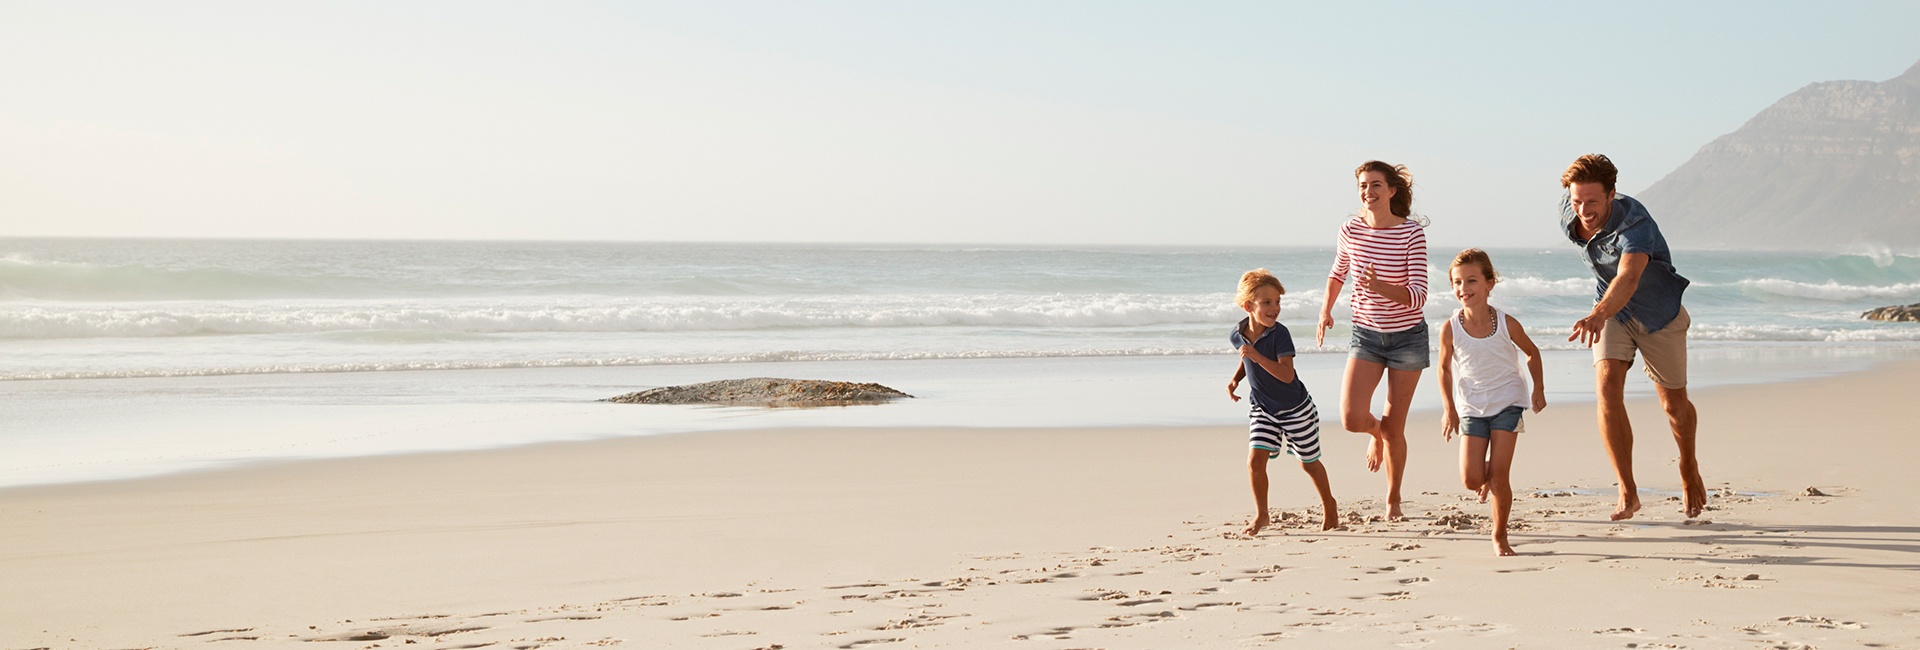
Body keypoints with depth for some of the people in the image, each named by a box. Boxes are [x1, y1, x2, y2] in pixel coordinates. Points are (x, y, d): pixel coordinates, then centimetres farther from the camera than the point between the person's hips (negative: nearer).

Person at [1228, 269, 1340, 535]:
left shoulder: (1279, 334, -24)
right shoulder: (1238, 334, -8)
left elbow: (1286, 375, -34)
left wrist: (1256, 356, -43)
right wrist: (1235, 378, 1)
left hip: (1296, 409, -4)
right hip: (1263, 410, 4)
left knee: (1308, 462, 11)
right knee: (1255, 459, -12)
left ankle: (1329, 504, 36)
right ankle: (1261, 515, 4)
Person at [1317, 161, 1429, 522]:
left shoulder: (1412, 233, -15)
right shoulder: (1351, 230, -5)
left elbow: (1418, 296, -20)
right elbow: (1338, 272, 17)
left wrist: (1380, 286, -35)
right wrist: (1326, 310, 16)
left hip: (1407, 336, -2)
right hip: (1366, 335, 2)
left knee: (1394, 427, 3)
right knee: (1352, 419, -16)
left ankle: (1393, 498, 27)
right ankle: (1376, 431, 23)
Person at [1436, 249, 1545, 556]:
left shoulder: (1506, 324, -14)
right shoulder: (1451, 329, -14)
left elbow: (1532, 353, 6)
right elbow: (1445, 368, 2)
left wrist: (1538, 389, 4)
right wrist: (1449, 410, 0)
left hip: (1507, 402, -1)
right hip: (1471, 407, 1)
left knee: (1499, 475, -7)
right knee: (1471, 479, -8)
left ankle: (1500, 537, 9)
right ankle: (1488, 477, 30)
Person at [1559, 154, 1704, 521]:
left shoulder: (1634, 223, -37)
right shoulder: (1568, 213, -18)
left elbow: (1628, 279, -54)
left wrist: (1597, 316, -73)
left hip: (1658, 312, -4)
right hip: (1612, 312, 4)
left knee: (1673, 403, 10)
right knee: (1607, 388, -19)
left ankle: (1689, 469, 42)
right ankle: (1628, 494, -15)